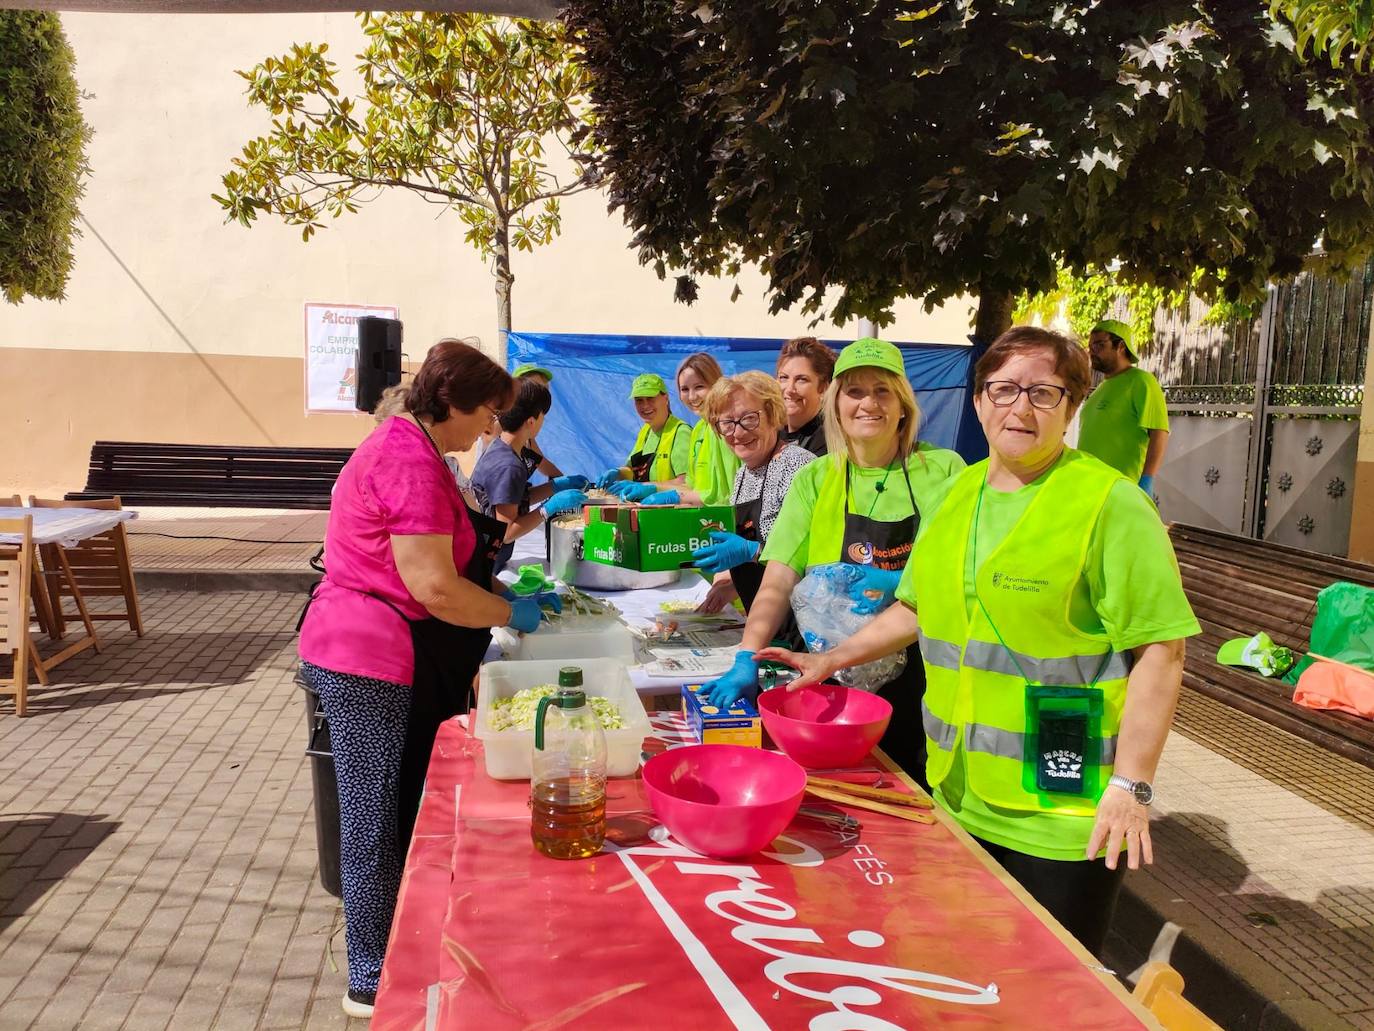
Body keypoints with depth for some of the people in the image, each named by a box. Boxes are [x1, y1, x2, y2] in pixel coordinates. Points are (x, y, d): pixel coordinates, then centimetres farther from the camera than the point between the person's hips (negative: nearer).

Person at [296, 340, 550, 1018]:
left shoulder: (405, 447, 14)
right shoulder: (411, 462, -20)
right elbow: (434, 588, -23)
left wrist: (503, 586, 13)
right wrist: (513, 614, -10)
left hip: (369, 657, 11)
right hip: (370, 663, -11)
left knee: (391, 818, 18)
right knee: (378, 826, 2)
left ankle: (385, 962, 32)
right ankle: (374, 983, 17)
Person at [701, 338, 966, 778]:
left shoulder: (943, 470, -3)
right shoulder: (815, 480, 3)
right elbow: (779, 581, -5)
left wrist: (901, 584, -20)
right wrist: (746, 659, -19)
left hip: (924, 680, -1)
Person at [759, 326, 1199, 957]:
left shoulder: (1110, 504, -11)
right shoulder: (956, 495, 9)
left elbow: (1159, 647, -14)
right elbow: (917, 609, 20)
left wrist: (1131, 785, -19)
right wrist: (832, 660, 12)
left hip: (1060, 819, -6)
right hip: (959, 796, 6)